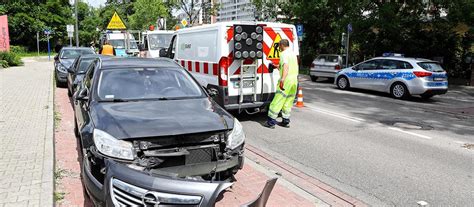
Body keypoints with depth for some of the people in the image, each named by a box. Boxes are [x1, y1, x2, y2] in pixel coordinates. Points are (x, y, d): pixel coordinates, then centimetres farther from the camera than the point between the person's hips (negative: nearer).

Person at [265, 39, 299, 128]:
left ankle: (271, 122, -2)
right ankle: (286, 121, 19)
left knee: (277, 101, -4)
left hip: (286, 81, -9)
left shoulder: (284, 53, -9)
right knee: (288, 102, 14)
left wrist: (282, 79, -38)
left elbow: (286, 66, -26)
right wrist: (279, 67, 50)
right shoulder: (293, 54, 19)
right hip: (294, 81, 9)